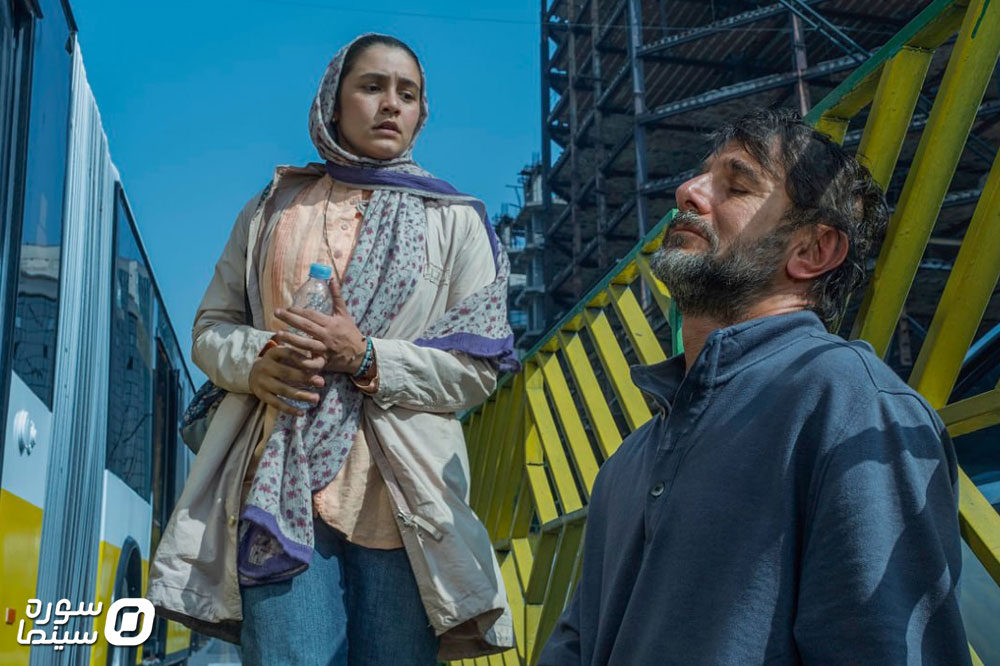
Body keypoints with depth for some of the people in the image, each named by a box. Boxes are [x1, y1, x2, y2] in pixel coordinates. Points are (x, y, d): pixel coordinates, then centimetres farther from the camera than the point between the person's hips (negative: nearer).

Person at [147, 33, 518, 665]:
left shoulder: (454, 221, 10)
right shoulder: (272, 210, 18)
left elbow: (479, 367, 3)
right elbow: (211, 328, 18)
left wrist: (367, 358, -11)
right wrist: (254, 360, -5)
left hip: (400, 493, -1)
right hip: (282, 485, 1)